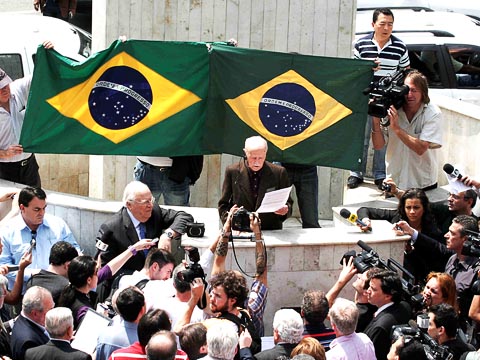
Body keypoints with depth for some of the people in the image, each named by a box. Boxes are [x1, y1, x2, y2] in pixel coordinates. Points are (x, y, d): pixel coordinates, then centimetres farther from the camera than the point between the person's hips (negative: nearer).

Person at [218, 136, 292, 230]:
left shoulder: (278, 172, 7)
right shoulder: (233, 171, 7)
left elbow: (288, 202, 14)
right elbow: (223, 204, 13)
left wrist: (285, 209, -9)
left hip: (271, 230, 0)